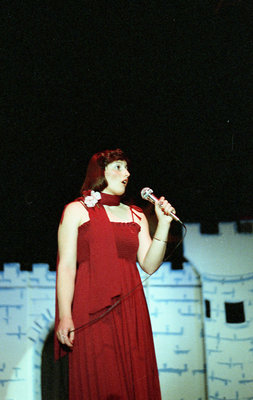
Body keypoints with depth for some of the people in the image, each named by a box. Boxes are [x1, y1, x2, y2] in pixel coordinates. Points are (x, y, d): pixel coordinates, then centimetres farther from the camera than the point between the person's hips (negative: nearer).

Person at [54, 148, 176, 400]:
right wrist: (65, 315, -13)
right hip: (92, 312, -4)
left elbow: (149, 265, 8)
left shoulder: (136, 216, 17)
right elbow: (66, 266, -2)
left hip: (130, 310, 4)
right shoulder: (77, 211, 6)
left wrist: (163, 224, -1)